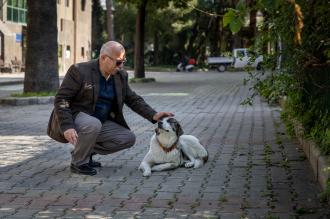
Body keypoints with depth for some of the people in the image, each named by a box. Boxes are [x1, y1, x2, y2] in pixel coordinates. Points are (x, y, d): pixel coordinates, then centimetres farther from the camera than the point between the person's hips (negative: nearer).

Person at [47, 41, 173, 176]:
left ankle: (87, 151, 6)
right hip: (75, 117, -7)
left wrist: (153, 116, -6)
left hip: (100, 122, 7)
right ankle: (78, 163, -14)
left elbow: (133, 99, 10)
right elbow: (61, 99, -19)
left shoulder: (121, 76, 3)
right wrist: (67, 127, -32)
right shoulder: (79, 71, -16)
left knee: (129, 138, -6)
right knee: (93, 124, -37)